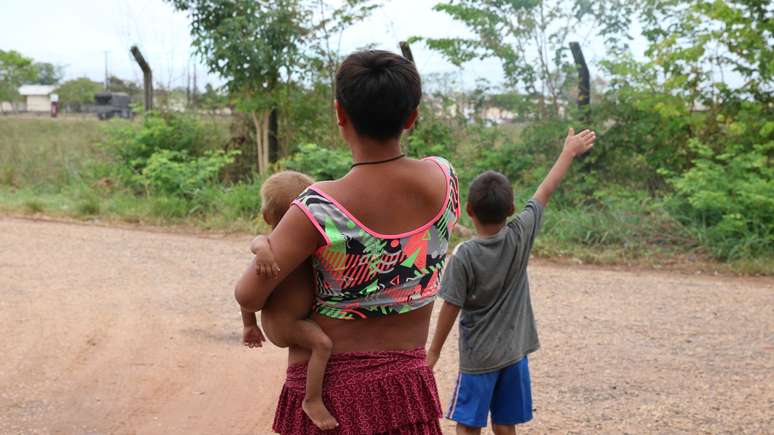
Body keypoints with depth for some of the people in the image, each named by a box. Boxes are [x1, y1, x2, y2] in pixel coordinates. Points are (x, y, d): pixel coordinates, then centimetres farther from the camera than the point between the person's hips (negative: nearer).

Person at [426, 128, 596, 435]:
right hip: (514, 353, 4)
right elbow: (545, 192, 1)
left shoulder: (464, 255, -18)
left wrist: (433, 352, -1)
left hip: (478, 358, -4)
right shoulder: (520, 236, -9)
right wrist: (569, 152, 13)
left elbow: (451, 308, -13)